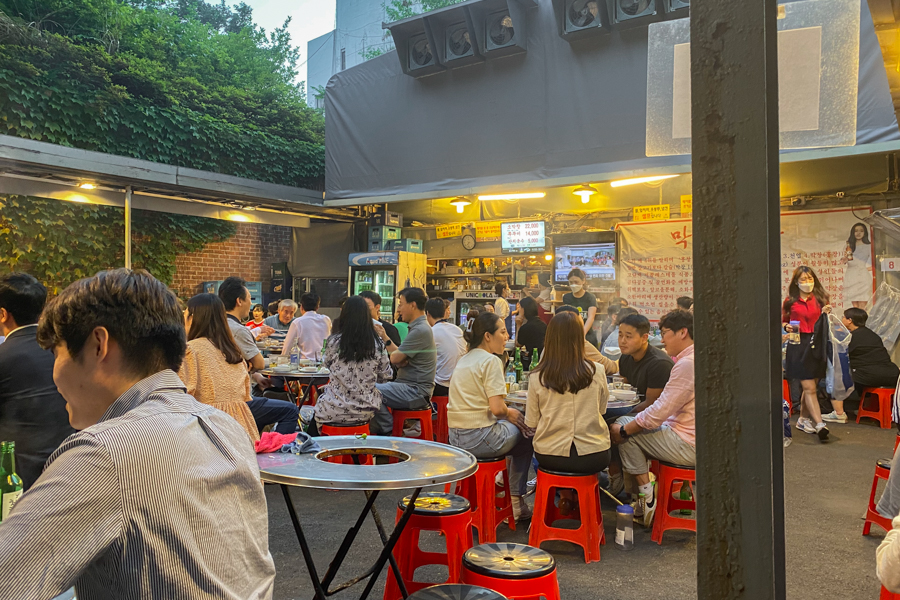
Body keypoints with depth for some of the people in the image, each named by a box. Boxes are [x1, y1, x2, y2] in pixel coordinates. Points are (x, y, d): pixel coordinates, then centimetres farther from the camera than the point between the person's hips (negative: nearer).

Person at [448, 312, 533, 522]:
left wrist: (507, 413, 12)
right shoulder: (491, 361, -13)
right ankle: (515, 501, 20)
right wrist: (510, 413, 1)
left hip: (456, 437, 9)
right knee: (526, 435, 13)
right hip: (479, 439, -8)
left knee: (508, 425, 26)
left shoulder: (463, 360, 14)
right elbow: (497, 408, -20)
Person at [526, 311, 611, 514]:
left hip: (550, 458, 1)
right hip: (593, 458, 0)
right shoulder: (596, 372, -9)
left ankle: (566, 497, 32)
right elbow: (601, 409, 8)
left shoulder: (536, 377, -9)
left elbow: (531, 423, 0)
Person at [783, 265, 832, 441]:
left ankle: (803, 419, 25)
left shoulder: (820, 298, 8)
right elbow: (783, 321, 13)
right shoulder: (790, 301, 3)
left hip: (817, 344, 3)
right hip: (799, 346, -3)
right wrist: (786, 327, -8)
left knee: (810, 387, 9)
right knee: (809, 388, -8)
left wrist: (826, 313, -8)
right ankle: (820, 424, -12)